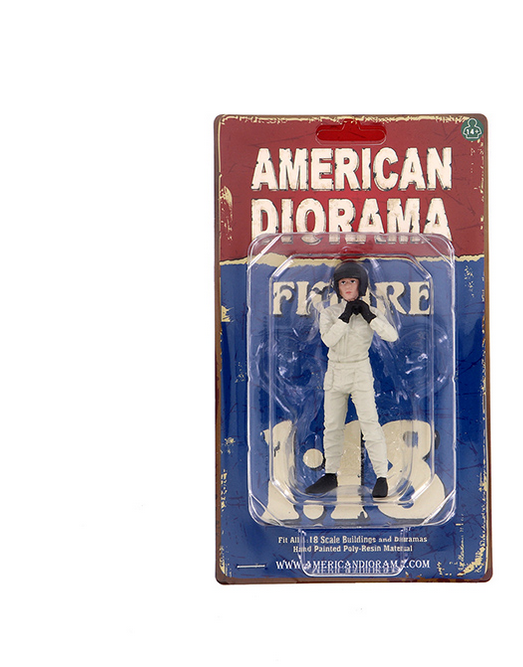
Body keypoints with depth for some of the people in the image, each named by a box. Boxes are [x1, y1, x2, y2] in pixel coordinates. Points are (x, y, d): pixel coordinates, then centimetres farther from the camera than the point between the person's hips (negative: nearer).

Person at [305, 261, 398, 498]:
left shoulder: (370, 313, -1)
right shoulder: (329, 313, 2)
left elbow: (392, 335, -15)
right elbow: (328, 339, -16)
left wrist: (368, 315, -18)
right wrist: (346, 315, -18)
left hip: (360, 374, -3)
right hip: (335, 373, 3)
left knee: (370, 424, -11)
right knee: (332, 426, 10)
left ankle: (381, 477, -5)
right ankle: (331, 476, 22)